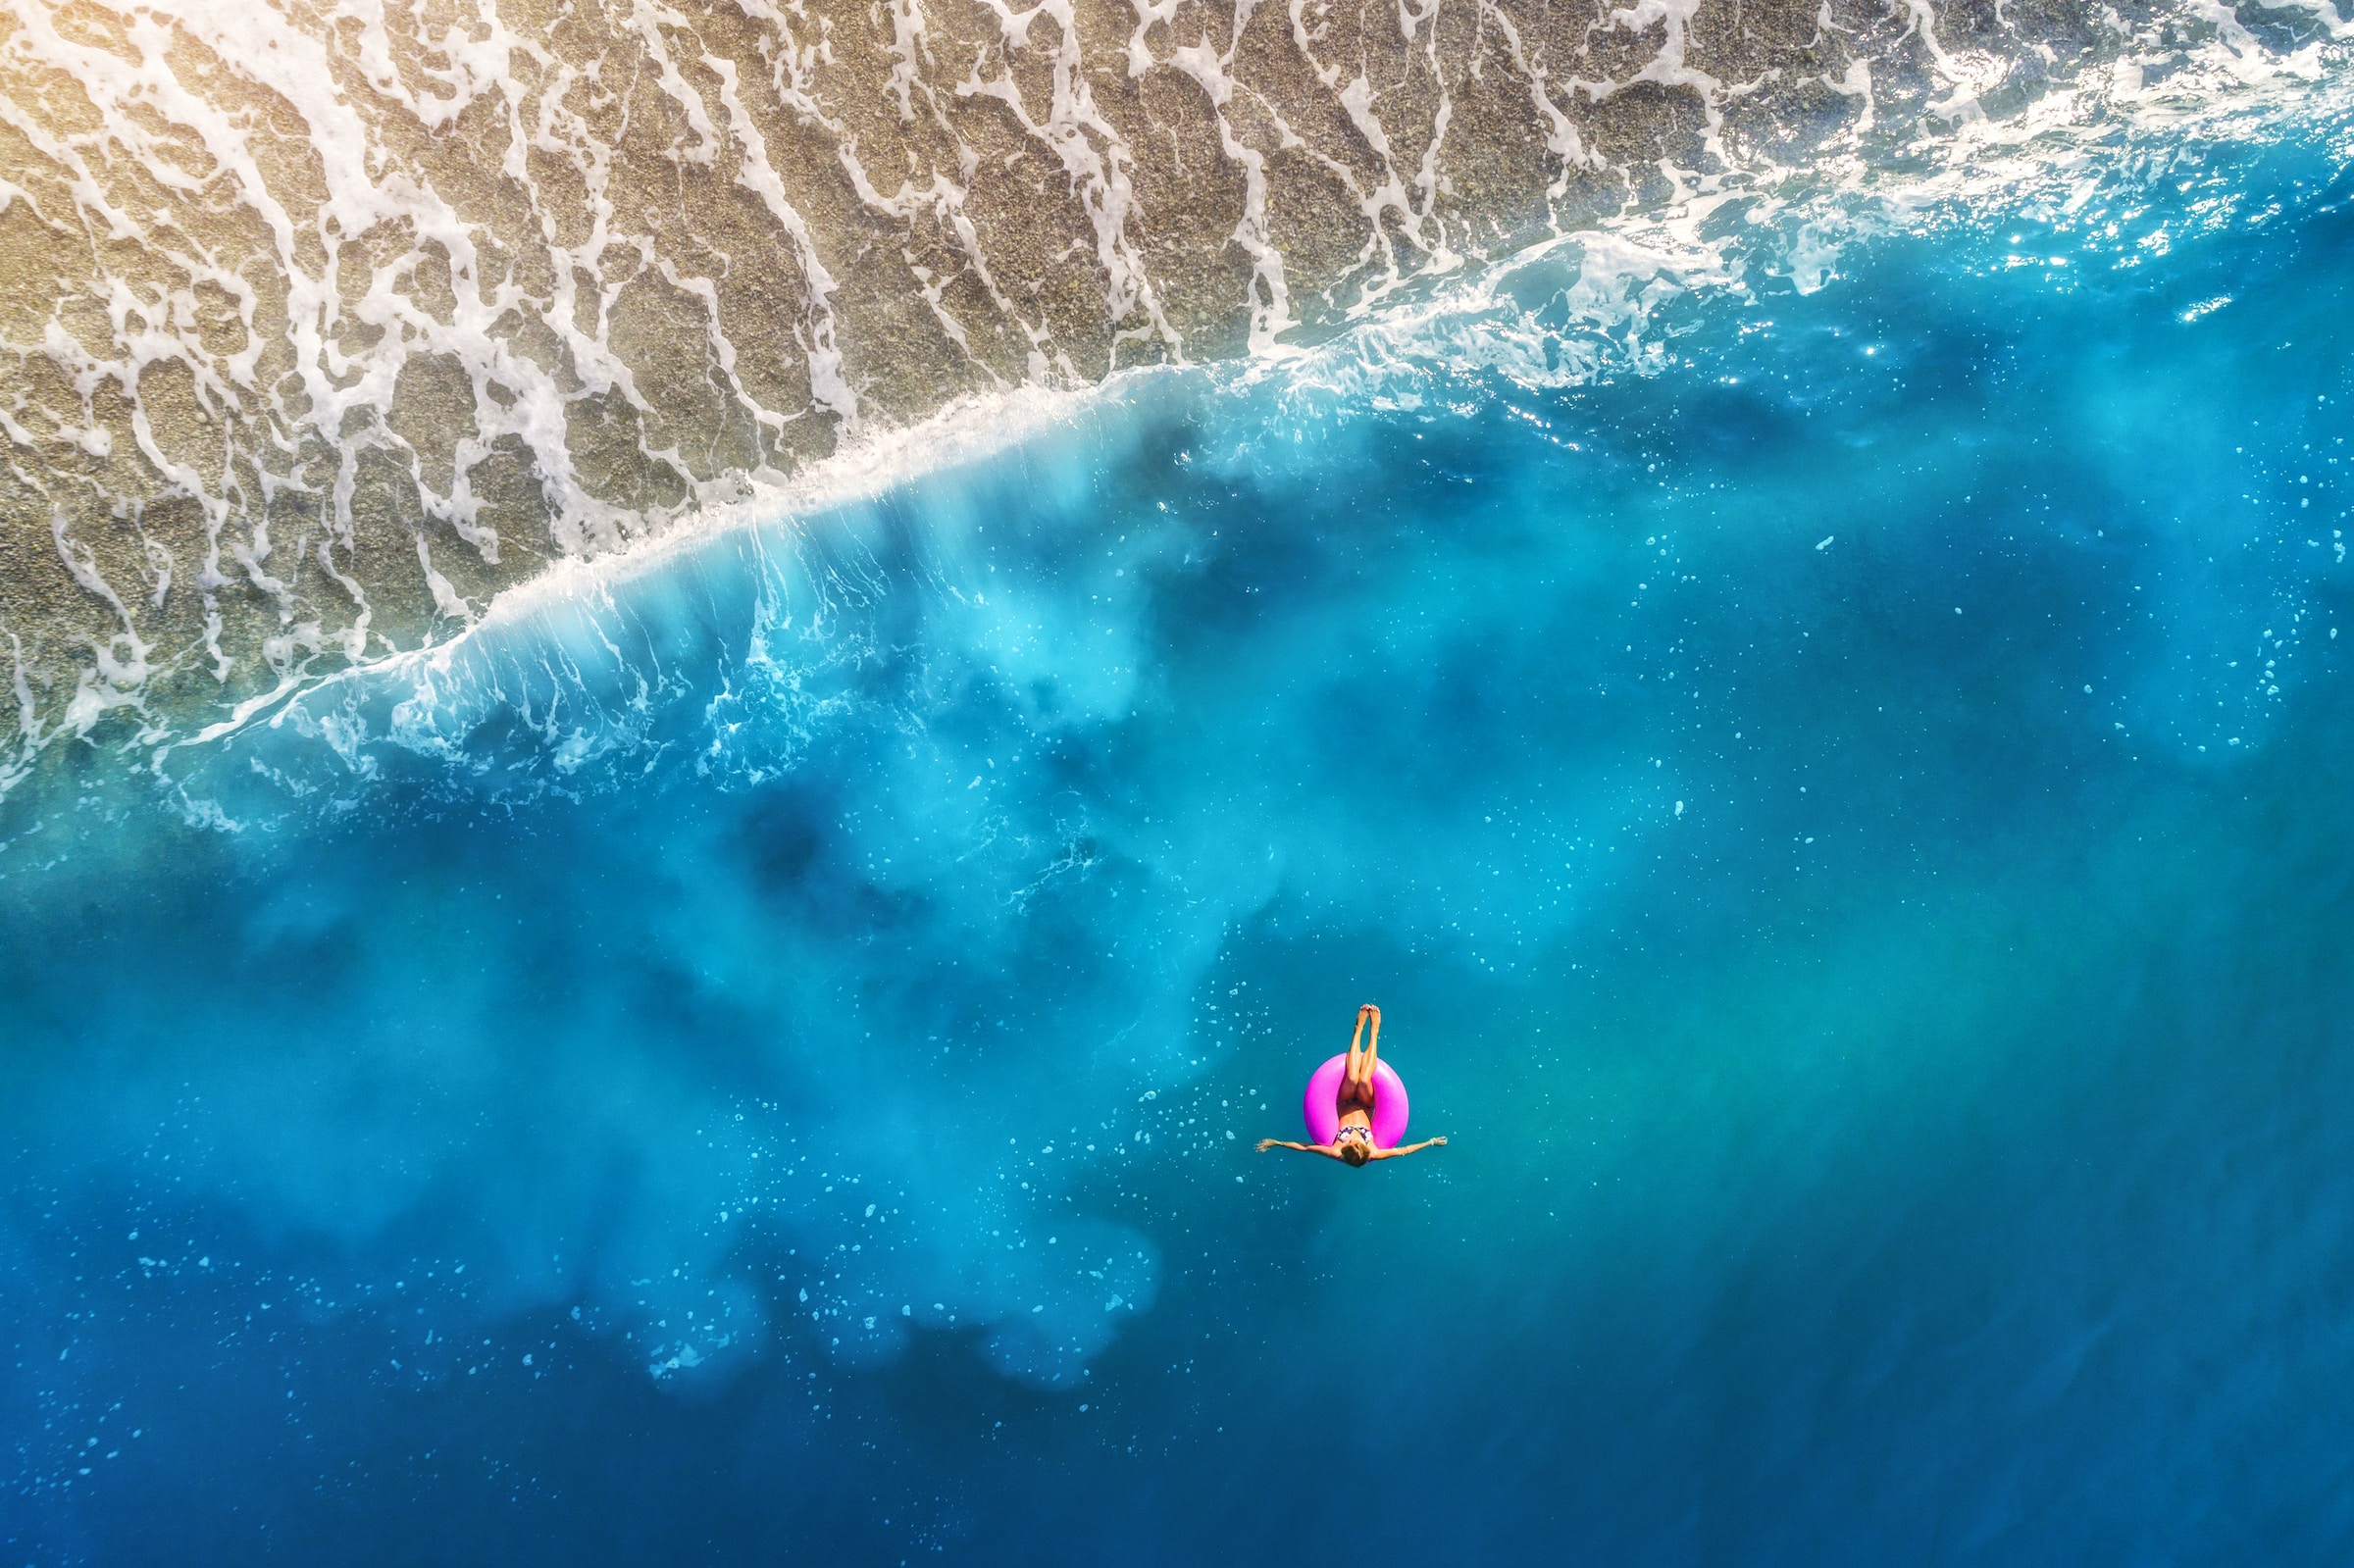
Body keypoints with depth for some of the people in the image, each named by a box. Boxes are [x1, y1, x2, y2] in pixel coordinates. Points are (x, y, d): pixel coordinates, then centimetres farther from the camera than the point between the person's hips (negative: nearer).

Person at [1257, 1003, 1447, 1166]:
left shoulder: (1336, 1154, -41)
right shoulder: (1373, 1154, -39)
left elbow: (1303, 1147, -36)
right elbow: (1403, 1150, -29)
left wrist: (1275, 1142, -37)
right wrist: (1431, 1142, -29)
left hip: (1344, 1106, 0)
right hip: (1365, 1108, 0)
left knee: (1353, 1079, -26)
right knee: (1363, 1081, -28)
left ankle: (1359, 1028, -2)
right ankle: (1374, 1032, -3)